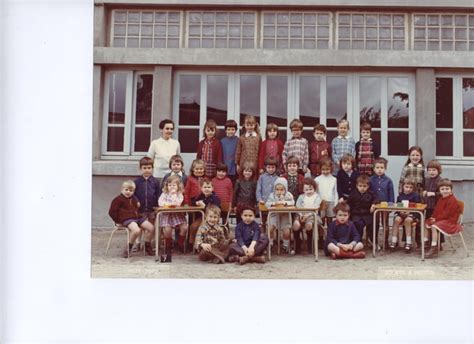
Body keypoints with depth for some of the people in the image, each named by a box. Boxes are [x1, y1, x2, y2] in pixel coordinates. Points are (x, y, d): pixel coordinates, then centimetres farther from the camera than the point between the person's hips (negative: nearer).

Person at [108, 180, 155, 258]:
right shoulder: (118, 199, -1)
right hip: (126, 219, -8)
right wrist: (119, 220, -5)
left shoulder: (134, 199, 22)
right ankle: (128, 249, -15)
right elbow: (112, 212, -3)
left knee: (151, 228, -6)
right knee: (136, 230, -36)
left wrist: (139, 206, 18)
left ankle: (147, 247, 12)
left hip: (137, 217, 8)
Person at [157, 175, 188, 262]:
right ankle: (168, 246, 1)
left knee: (184, 228, -16)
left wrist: (173, 194, -10)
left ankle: (180, 244, 7)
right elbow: (160, 203, -9)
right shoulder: (164, 194, 7)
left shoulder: (179, 194, 9)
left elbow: (178, 203, -10)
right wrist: (172, 204, -14)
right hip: (167, 215, -1)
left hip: (178, 214, 2)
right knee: (167, 229, -21)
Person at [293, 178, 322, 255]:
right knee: (296, 224, -30)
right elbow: (298, 207, 9)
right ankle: (297, 248, -14)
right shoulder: (301, 197, 18)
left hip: (311, 215, -3)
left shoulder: (316, 197, 8)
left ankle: (309, 247, -16)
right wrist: (300, 214, -11)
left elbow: (315, 209, -4)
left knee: (309, 224, -36)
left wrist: (307, 215, -17)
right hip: (301, 214, 3)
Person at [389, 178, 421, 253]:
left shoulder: (415, 196, 2)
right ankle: (394, 241, -22)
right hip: (400, 213, 3)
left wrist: (409, 212, -18)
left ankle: (408, 242, -26)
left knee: (407, 220, -34)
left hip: (412, 213, -3)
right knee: (397, 219, -28)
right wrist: (400, 211, -10)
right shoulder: (400, 196, 11)